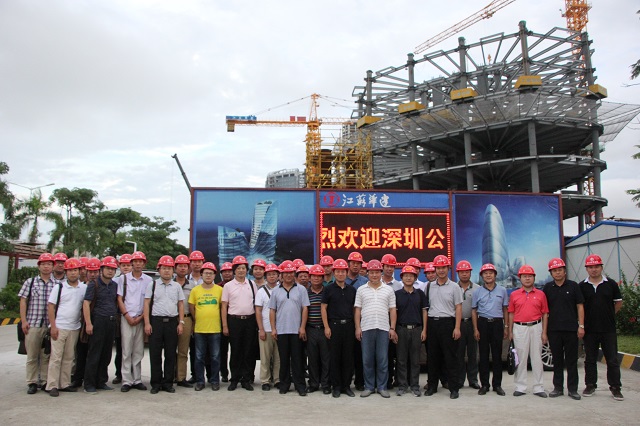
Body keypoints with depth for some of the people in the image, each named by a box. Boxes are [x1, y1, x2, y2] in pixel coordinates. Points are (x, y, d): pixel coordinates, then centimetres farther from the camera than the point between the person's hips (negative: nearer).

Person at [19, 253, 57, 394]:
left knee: (47, 355, 6)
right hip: (33, 324, 0)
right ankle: (32, 383, 14)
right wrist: (23, 320, -4)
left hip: (50, 325, 0)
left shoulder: (57, 284, 5)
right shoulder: (30, 282, 6)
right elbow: (23, 301, 4)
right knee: (32, 355, 5)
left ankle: (46, 381, 15)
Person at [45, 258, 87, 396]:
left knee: (69, 358, 9)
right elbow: (51, 307, -2)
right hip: (59, 328, -3)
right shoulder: (59, 287, 0)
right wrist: (53, 326, -9)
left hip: (75, 328, 3)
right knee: (56, 357, -2)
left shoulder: (84, 288, 6)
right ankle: (52, 386, 4)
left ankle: (65, 384, 17)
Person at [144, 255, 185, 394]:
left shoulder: (177, 286, 11)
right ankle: (156, 383, 11)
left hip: (172, 322, 2)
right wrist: (147, 323, -5)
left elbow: (181, 305, 11)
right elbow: (147, 304, 2)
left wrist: (181, 323, 3)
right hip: (156, 321, -2)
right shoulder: (152, 284, 6)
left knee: (171, 354, 5)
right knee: (155, 354, 2)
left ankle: (168, 383, 14)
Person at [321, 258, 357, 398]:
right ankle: (336, 386, 11)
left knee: (348, 357, 6)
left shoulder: (351, 290, 9)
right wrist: (326, 327, -8)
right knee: (334, 357, 2)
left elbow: (355, 309, 14)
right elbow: (323, 308, -2)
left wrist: (356, 326, 6)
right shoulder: (329, 289, 0)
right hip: (334, 325, -3)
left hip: (348, 326, 3)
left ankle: (346, 385, 16)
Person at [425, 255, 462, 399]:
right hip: (432, 322, 3)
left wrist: (457, 328, -9)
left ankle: (454, 388, 7)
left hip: (447, 323, -3)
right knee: (432, 356, 9)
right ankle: (432, 386, 19)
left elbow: (458, 308, -1)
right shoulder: (429, 286, 11)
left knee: (450, 357, -1)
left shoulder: (454, 287, 2)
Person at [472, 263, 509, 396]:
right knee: (483, 355, 3)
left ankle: (497, 384, 14)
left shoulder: (502, 290, 6)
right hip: (483, 323, 0)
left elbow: (505, 309, 10)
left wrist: (506, 327, 5)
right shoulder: (477, 292, 4)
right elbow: (474, 310, 6)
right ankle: (484, 384, 11)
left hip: (497, 323, 0)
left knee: (497, 355, 4)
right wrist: (475, 329, 0)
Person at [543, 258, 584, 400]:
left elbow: (580, 306, 3)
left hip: (571, 328, -2)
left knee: (571, 360, 3)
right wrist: (544, 329, 6)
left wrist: (581, 325, -4)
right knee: (557, 360, 8)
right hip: (554, 329, 2)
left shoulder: (573, 286, 2)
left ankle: (572, 389, 11)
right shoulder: (548, 287, 7)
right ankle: (558, 388, 17)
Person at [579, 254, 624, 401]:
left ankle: (615, 387, 14)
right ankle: (590, 385, 20)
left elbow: (618, 302, 11)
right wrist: (582, 324, 3)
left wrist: (609, 315, 6)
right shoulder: (582, 286, 1)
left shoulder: (611, 284, 0)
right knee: (590, 359, 10)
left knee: (612, 360, 4)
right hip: (589, 329, 1)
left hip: (608, 329, -1)